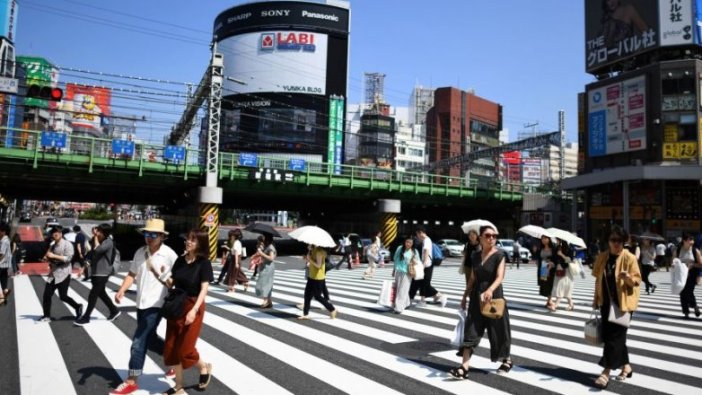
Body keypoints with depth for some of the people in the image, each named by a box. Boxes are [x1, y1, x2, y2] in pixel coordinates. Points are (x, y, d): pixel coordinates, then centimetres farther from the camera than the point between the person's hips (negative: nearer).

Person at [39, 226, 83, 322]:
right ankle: (46, 316, 12)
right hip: (53, 274, 7)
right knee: (46, 295, 2)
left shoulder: (67, 244, -8)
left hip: (63, 274, -7)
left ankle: (78, 307, 17)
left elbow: (68, 258, -18)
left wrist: (54, 256, -21)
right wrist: (46, 258, 2)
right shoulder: (52, 245, 14)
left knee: (63, 296, -5)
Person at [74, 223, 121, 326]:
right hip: (95, 272, 9)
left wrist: (96, 238, -21)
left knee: (92, 295, -4)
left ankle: (86, 318, 5)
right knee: (101, 293, 17)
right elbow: (92, 254, 16)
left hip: (103, 273, -9)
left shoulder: (108, 242, -16)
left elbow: (98, 249, -34)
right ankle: (114, 310, 30)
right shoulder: (99, 241, 9)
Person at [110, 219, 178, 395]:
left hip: (155, 305, -7)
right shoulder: (140, 252, 3)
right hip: (141, 303, 7)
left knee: (138, 343, -7)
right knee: (150, 339, 20)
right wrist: (121, 290, -8)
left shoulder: (169, 254, -13)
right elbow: (132, 274, 6)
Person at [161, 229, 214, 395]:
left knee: (185, 348, -3)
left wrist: (194, 310, -24)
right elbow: (171, 283, 10)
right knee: (170, 348, 7)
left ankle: (204, 367, 28)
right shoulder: (180, 260, 4)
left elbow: (204, 289, -15)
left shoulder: (204, 263, -10)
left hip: (193, 306, -6)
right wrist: (166, 278, -12)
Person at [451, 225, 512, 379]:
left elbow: (499, 277, -21)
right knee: (470, 330, -3)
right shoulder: (475, 256, 6)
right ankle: (465, 366, -5)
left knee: (498, 330, 9)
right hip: (476, 297, 5)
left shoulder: (499, 255, -9)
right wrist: (465, 296, 15)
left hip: (494, 296, -4)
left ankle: (507, 360, 33)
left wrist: (490, 290, -39)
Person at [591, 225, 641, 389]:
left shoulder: (629, 258, -10)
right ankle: (626, 366, 29)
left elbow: (637, 280, -9)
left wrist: (628, 277, -31)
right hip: (606, 302, 6)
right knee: (608, 335, 11)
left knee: (614, 336, -5)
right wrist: (596, 298, 11)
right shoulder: (602, 257, 4)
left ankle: (606, 372, -1)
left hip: (623, 303, -6)